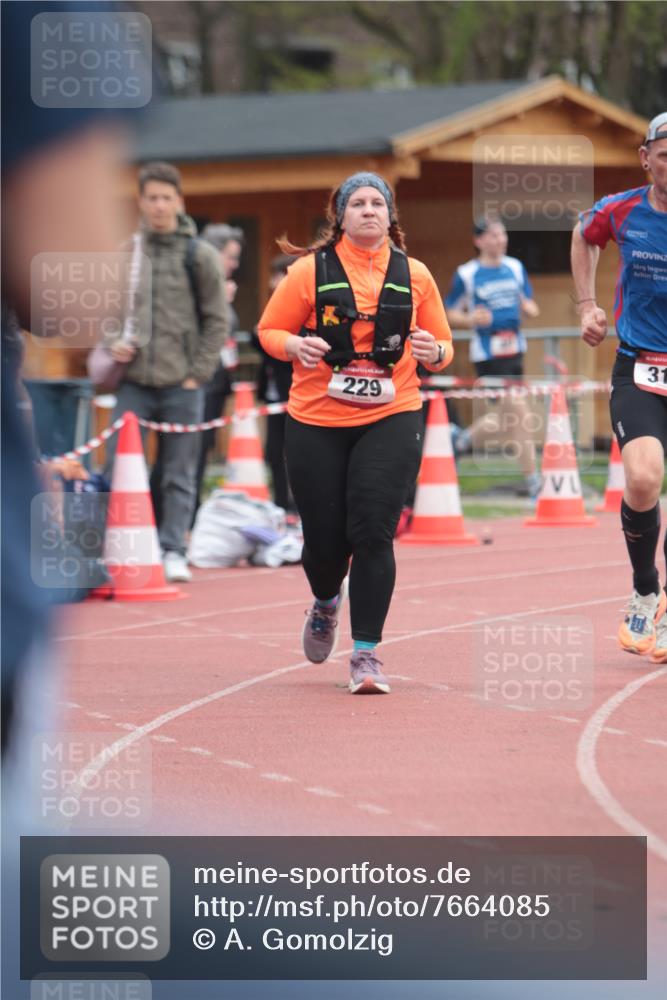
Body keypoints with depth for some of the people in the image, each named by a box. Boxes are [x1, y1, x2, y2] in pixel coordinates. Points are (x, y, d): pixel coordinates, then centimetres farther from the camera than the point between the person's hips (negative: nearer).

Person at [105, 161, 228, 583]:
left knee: (180, 476, 3)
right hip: (134, 382, 2)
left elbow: (217, 322, 2)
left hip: (182, 385, -2)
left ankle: (174, 551, 9)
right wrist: (112, 343, -4)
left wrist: (198, 373, -5)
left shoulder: (200, 255, 1)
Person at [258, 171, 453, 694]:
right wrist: (296, 346, -16)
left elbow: (444, 346, 13)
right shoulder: (311, 270, 1)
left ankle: (367, 653, -5)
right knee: (324, 539, 3)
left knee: (372, 532, -13)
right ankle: (327, 603, 39)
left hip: (391, 420, 0)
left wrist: (435, 352, -11)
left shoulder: (414, 275, 6)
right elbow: (269, 330, 6)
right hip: (317, 422, 0)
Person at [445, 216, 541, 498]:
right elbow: (450, 314, 1)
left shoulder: (515, 268, 9)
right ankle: (532, 481, -4)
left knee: (507, 416, 12)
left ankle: (463, 440, 38)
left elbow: (533, 309, 16)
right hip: (487, 355, -6)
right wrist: (470, 319, -19)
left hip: (513, 350, 6)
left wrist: (528, 308, -8)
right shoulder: (466, 274, -5)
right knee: (516, 411, -11)